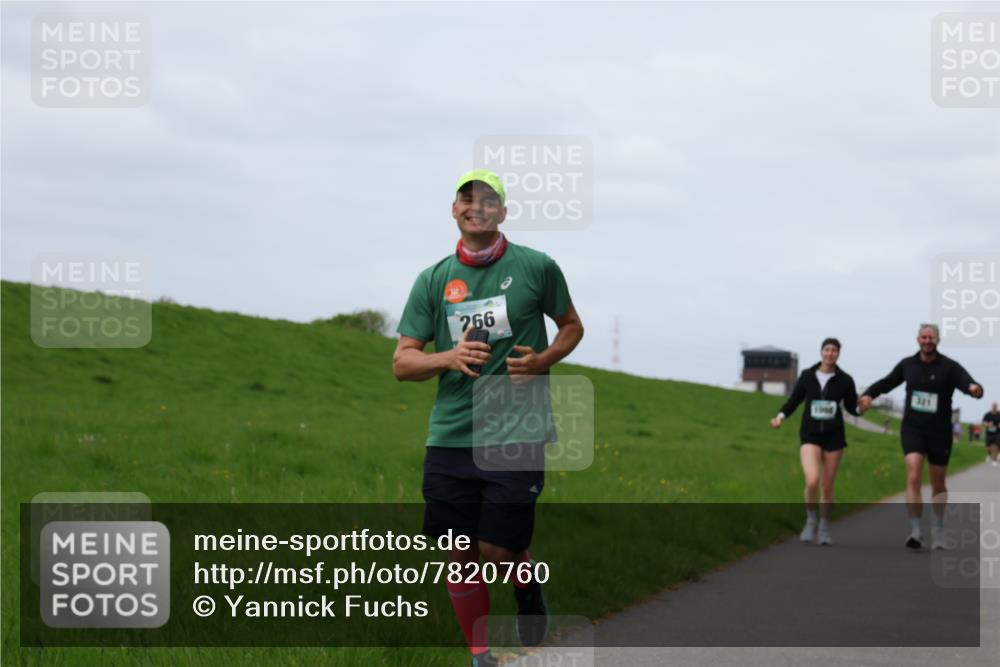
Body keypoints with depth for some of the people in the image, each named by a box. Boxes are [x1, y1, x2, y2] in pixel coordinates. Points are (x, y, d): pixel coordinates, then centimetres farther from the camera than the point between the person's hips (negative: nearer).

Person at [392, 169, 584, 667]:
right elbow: (402, 363, 7)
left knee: (498, 553, -4)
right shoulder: (432, 280, 6)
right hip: (449, 438, 3)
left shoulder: (537, 267, 1)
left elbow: (572, 325, 15)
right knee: (461, 556, 3)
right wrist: (449, 357, -13)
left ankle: (529, 591, 31)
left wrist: (543, 360, -5)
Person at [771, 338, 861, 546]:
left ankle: (824, 528, 25)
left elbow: (851, 406, 8)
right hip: (810, 436, -1)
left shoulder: (845, 380, -1)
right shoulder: (807, 376, -1)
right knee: (812, 481, -20)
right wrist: (781, 417, -10)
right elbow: (793, 400, 6)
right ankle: (810, 522, 4)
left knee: (827, 486, 6)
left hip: (833, 437, 1)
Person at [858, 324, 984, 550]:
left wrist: (975, 389, -47)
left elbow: (967, 383, -23)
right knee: (913, 477, -18)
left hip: (939, 433, 0)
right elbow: (888, 382, 19)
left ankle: (938, 529, 32)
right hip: (912, 430, 1)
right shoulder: (907, 365, 3)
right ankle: (916, 531, -19)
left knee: (938, 484, 13)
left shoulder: (949, 367, -7)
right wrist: (869, 394, 2)